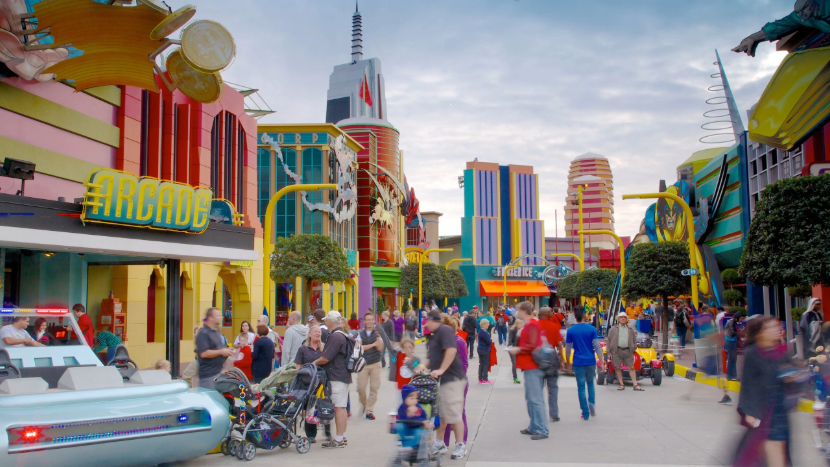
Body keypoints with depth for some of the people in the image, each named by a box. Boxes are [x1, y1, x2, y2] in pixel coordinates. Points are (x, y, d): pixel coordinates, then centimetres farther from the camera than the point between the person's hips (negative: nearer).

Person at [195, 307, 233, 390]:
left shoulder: (218, 331, 14)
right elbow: (204, 353, -24)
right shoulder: (203, 333, -15)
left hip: (220, 372, 9)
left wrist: (227, 350, 8)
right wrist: (221, 352, -19)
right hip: (208, 374, -9)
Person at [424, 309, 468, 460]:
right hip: (439, 379, 10)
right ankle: (439, 444, 25)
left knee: (454, 414, -5)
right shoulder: (434, 335, 17)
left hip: (452, 378, -10)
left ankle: (461, 446, 6)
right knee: (439, 413, 15)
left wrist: (441, 370, -26)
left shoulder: (445, 330, -13)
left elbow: (451, 350, -26)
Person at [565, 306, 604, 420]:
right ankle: (591, 402, 1)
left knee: (581, 387, 5)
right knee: (590, 383, 22)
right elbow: (597, 347, -4)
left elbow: (567, 349, 1)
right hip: (591, 361, 1)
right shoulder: (592, 329, -3)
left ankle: (585, 413, 5)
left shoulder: (570, 330, -3)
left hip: (578, 362, -1)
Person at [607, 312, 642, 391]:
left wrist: (633, 349, 7)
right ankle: (622, 384, 10)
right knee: (617, 368, 1)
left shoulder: (631, 329, 12)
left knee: (631, 367, -2)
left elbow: (634, 340, 19)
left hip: (628, 351, 1)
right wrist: (609, 352, 1)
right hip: (617, 351, -1)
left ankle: (635, 385, 0)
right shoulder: (613, 329, 7)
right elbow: (608, 341, 7)